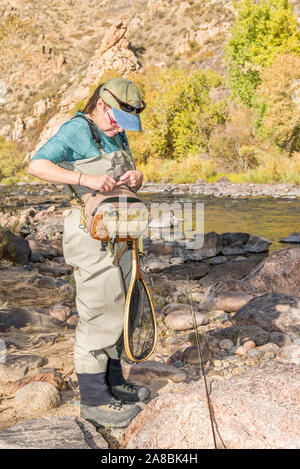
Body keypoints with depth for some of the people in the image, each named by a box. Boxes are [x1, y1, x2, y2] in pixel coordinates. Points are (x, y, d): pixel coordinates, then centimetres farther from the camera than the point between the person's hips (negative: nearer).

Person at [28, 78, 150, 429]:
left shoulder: (116, 135, 14)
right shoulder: (76, 130, -12)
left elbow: (131, 177, 15)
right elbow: (37, 166, -22)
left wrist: (135, 177, -9)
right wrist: (87, 179, -30)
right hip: (90, 232, -9)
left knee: (116, 306, 15)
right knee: (99, 314, -5)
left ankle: (112, 381, 29)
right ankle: (93, 400, 6)